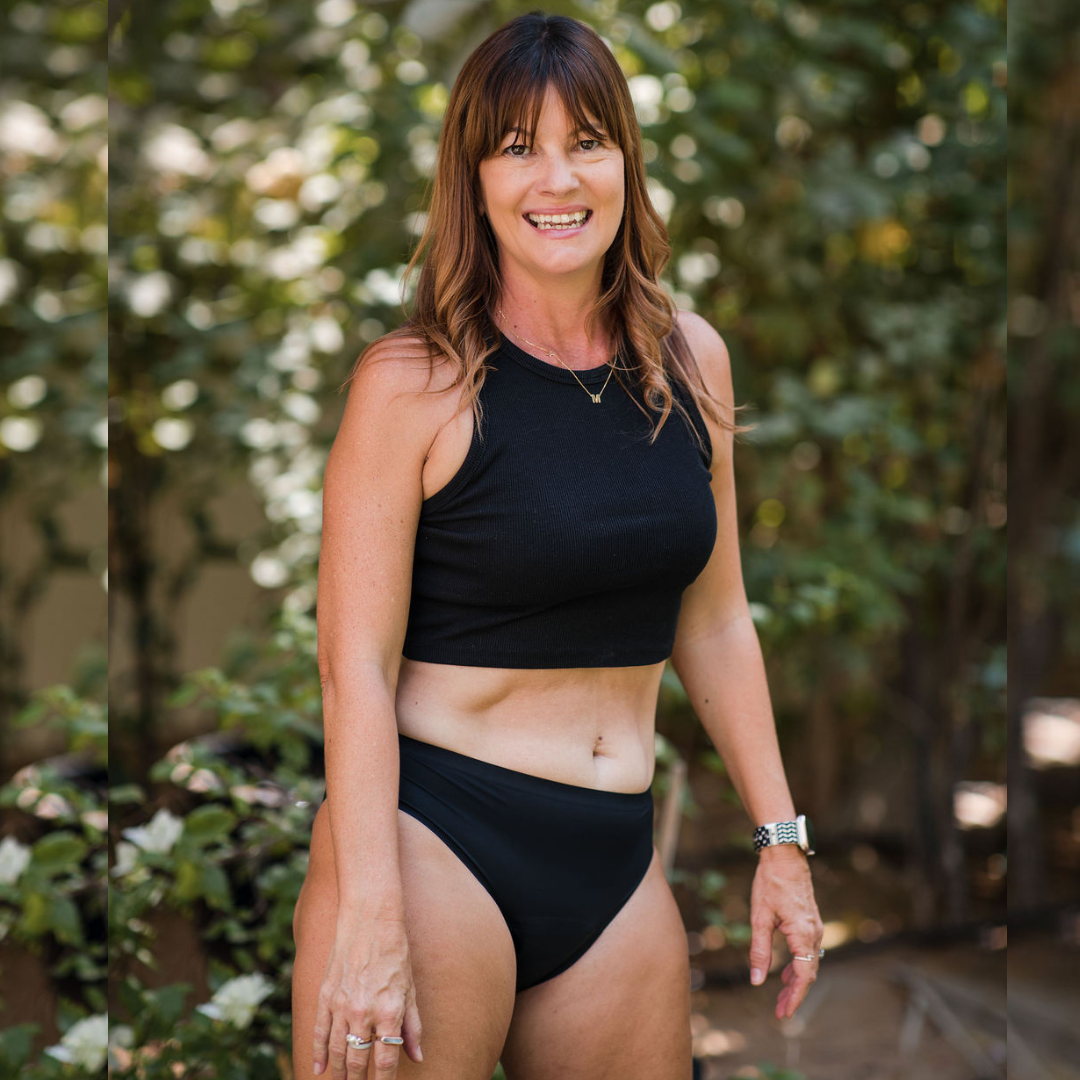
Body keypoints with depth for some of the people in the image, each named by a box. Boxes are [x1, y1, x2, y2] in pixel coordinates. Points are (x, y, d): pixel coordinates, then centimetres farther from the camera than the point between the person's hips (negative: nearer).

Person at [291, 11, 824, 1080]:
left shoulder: (692, 361, 6)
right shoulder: (414, 381, -9)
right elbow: (354, 666, -12)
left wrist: (779, 839, 13)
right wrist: (369, 918, -18)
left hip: (616, 868, 5)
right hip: (433, 839, -5)